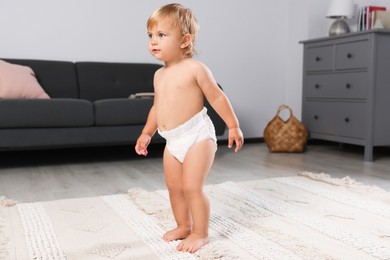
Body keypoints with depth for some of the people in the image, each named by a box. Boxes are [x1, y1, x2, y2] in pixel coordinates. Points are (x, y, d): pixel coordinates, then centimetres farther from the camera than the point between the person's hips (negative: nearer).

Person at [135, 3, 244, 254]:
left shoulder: (195, 68, -11)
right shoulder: (159, 75, 11)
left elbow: (217, 97, -7)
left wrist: (233, 126, -8)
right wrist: (146, 133, 19)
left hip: (197, 136, -8)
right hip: (172, 141, 8)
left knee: (192, 187, -8)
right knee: (174, 187, 14)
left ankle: (201, 233, 9)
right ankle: (183, 226, 32)